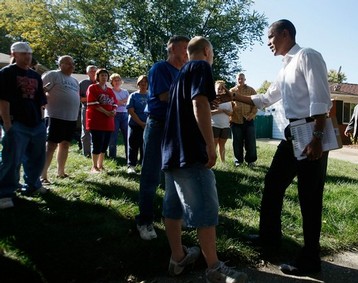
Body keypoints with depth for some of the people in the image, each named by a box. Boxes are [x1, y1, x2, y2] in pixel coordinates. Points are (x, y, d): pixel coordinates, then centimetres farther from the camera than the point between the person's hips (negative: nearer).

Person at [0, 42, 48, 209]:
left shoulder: (35, 76, 16)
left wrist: (41, 121, 14)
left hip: (36, 124, 7)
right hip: (17, 125, -7)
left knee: (36, 159, 14)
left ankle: (32, 186, 30)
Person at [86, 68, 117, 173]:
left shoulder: (110, 90, 19)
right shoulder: (92, 88, -1)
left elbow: (115, 103, 16)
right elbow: (93, 104, -12)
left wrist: (114, 111, -8)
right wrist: (106, 112, -18)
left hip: (108, 122, 6)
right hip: (96, 121, -6)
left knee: (105, 144, 8)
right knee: (97, 144, -7)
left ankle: (100, 165, 18)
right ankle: (94, 167, 2)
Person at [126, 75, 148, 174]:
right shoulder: (133, 96, 1)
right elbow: (131, 112, -6)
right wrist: (141, 123, -12)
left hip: (148, 126, 2)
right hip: (135, 125, -2)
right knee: (133, 145, 2)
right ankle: (131, 166, 9)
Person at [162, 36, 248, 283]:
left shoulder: (181, 72, 23)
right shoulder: (201, 67, -4)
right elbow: (199, 105, -18)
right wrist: (211, 145, -18)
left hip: (173, 149, 10)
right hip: (190, 152, -10)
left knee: (173, 206, 12)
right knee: (206, 209, -4)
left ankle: (178, 257, 23)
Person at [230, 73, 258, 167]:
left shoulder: (251, 90, 7)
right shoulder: (232, 91, 7)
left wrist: (251, 115, -11)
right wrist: (229, 118, -4)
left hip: (249, 120, 0)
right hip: (236, 120, 0)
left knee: (251, 141, 3)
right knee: (237, 142, 5)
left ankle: (250, 160, 14)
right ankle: (238, 160, 15)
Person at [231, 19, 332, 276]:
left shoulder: (307, 56, -9)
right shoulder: (285, 70, 19)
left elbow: (320, 98, -18)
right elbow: (265, 100, 28)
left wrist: (316, 138, -24)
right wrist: (235, 96, 24)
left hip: (311, 132, -9)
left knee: (309, 196, -1)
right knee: (273, 183, 15)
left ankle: (310, 259, 15)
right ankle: (270, 236, 34)